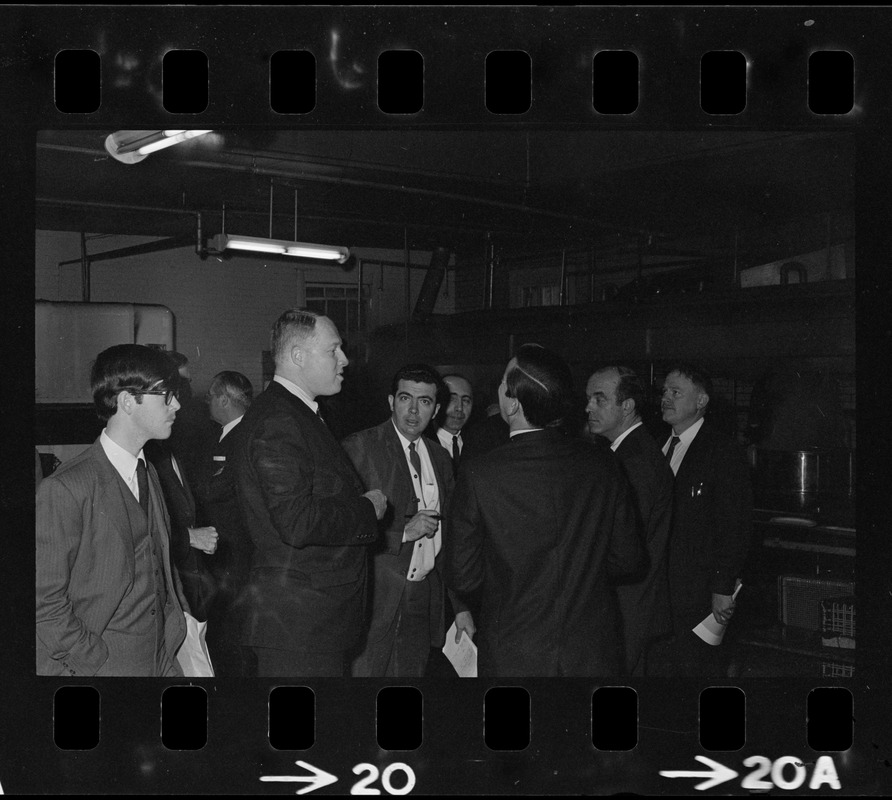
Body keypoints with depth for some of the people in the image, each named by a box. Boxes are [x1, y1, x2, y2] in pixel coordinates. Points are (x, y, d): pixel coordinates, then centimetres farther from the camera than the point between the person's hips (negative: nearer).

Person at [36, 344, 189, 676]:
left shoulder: (148, 473, 11)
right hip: (97, 666, -7)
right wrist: (102, 665, -15)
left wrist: (181, 618, 6)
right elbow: (46, 606, -15)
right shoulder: (64, 489, -15)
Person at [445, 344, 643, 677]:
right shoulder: (603, 465, -8)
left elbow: (463, 578, -8)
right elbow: (627, 558, 0)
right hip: (594, 655, 3)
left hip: (512, 659, -2)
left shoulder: (480, 475, -16)